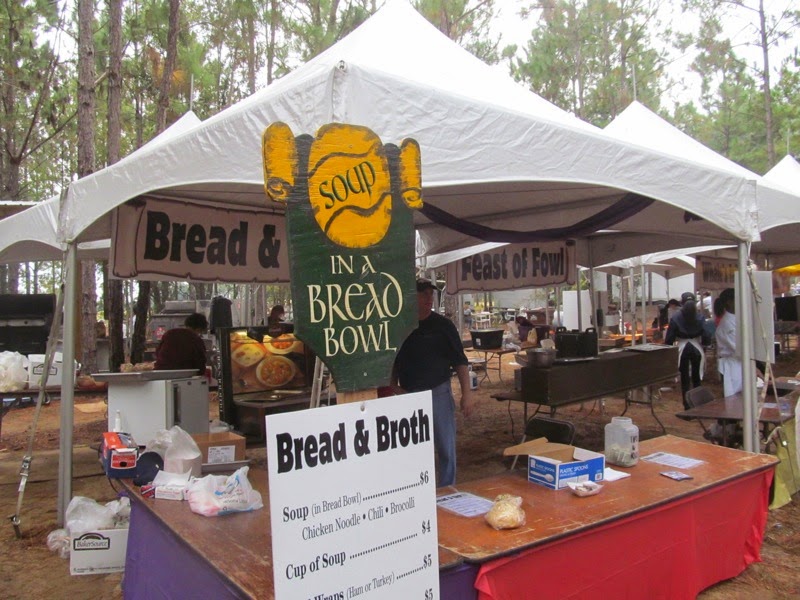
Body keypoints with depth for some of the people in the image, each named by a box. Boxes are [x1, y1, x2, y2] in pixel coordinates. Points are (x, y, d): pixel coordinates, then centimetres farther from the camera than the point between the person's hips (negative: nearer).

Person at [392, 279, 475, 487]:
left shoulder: (443, 325, -2)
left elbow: (460, 361, -2)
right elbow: (394, 363, 13)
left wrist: (466, 393, -9)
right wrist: (394, 388, 3)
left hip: (438, 393, -2)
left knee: (446, 448, 3)